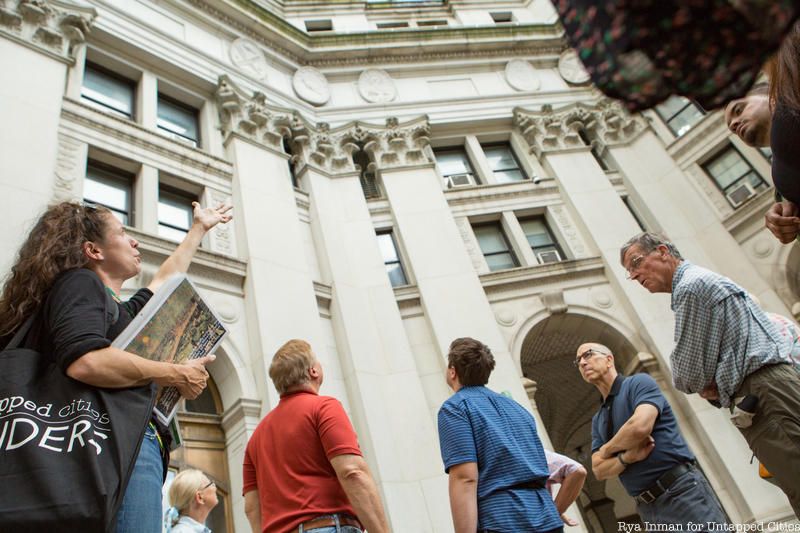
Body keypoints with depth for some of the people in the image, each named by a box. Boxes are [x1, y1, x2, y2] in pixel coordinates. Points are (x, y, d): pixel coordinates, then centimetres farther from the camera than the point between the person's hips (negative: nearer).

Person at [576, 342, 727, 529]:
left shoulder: (639, 382, -3)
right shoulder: (597, 420, 15)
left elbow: (640, 426, -22)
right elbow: (599, 470, 5)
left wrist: (607, 449, -3)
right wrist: (627, 457, -15)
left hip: (682, 492, -6)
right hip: (648, 509, 6)